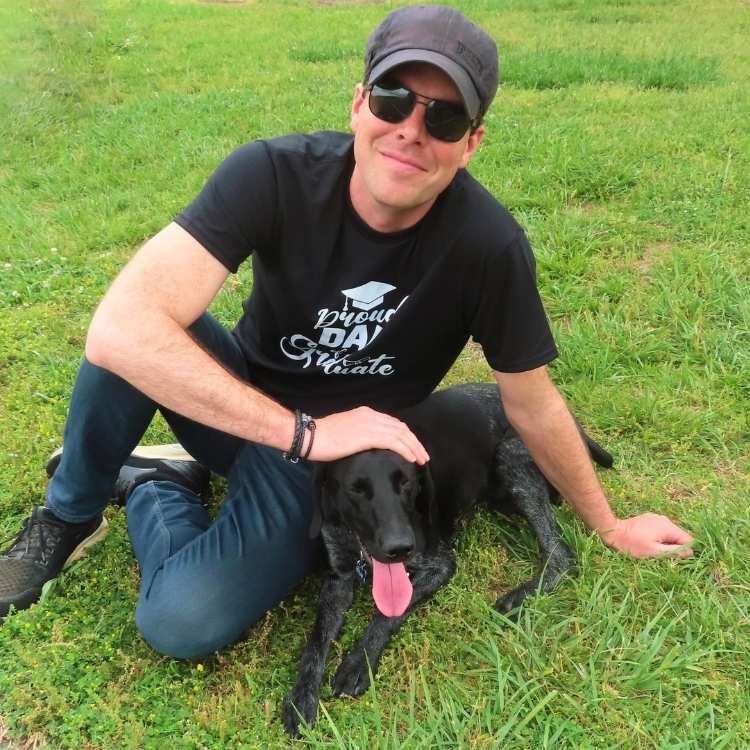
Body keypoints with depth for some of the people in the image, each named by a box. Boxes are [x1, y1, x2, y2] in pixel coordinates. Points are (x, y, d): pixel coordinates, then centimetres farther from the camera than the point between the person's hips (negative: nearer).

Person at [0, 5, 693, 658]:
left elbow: (534, 407, -8)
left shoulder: (488, 246, -23)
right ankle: (69, 514, -1)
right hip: (240, 401, 1)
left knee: (184, 623, -22)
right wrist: (303, 430, -37)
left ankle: (150, 487, 12)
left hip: (336, 452, 0)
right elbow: (119, 329, -35)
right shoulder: (274, 174, -24)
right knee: (145, 330, -31)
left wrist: (608, 525, 4)